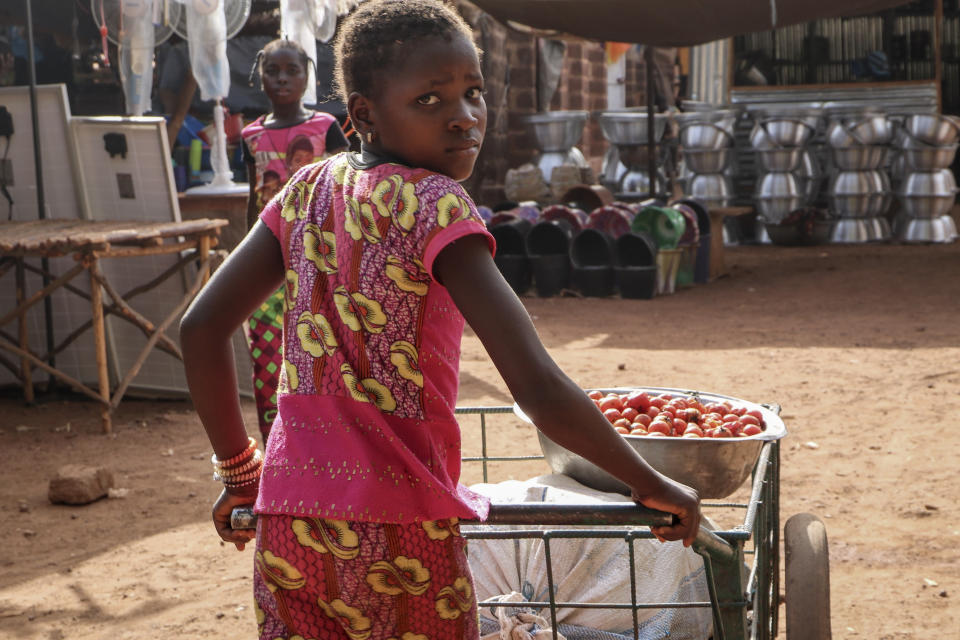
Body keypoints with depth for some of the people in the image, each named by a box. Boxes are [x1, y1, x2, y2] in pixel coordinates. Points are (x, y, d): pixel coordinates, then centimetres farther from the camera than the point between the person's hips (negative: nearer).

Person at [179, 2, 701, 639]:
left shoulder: (307, 192, 6)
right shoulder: (436, 205, -12)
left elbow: (202, 328, 5)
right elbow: (540, 390, -19)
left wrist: (240, 471, 15)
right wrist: (653, 485, -7)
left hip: (289, 520, 5)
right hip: (402, 528, -5)